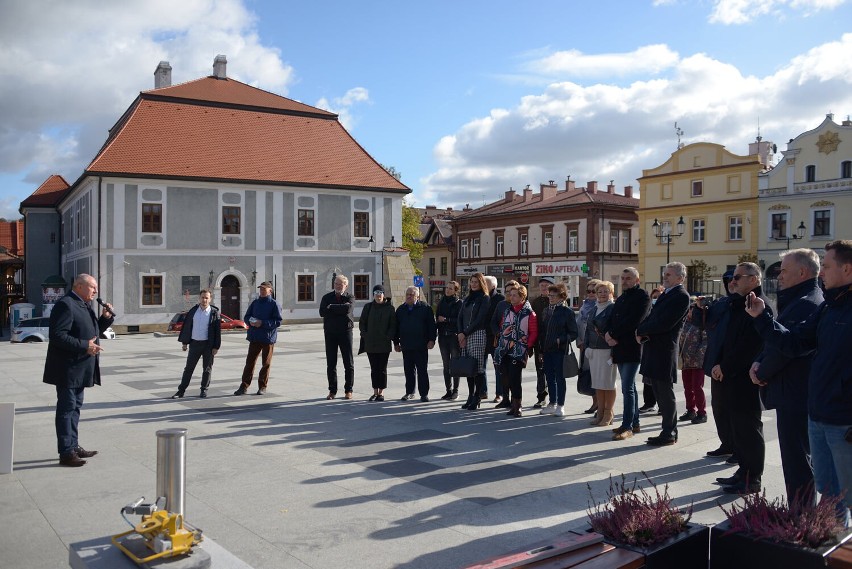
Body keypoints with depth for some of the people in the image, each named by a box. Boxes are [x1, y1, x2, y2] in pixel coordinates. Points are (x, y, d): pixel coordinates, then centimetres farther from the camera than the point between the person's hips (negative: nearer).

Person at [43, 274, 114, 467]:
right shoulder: (65, 305, -16)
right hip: (67, 369, -10)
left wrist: (106, 317, 5)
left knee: (75, 407, 16)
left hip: (79, 369, 10)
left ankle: (74, 446, 27)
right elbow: (57, 335, -23)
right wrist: (85, 346, -24)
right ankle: (66, 453, 2)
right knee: (67, 409, -3)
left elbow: (93, 331, 21)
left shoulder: (84, 306, 14)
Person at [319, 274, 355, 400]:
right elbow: (322, 312, -8)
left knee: (349, 363, 2)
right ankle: (332, 390, 12)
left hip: (345, 332, -1)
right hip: (330, 333, 2)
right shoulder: (326, 298, 8)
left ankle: (348, 390, 11)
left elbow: (348, 308, -19)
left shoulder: (349, 298, 3)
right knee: (331, 363, 4)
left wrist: (331, 308, -10)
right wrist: (339, 310, -11)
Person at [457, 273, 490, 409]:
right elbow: (460, 317, 14)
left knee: (478, 367, -6)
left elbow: (480, 319, -10)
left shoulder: (484, 299, -1)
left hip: (478, 335, -6)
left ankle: (476, 398, -3)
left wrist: (465, 333, -10)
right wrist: (460, 333, -2)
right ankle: (470, 397, 12)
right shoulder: (467, 299, 19)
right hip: (464, 336, 6)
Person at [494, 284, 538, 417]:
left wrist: (527, 346, -11)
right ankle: (515, 403, 21)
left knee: (515, 378, -11)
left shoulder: (529, 314, -3)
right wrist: (503, 333, 1)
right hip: (505, 350, 6)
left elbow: (534, 333, -3)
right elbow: (501, 328, 22)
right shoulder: (507, 311, 14)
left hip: (519, 351, -5)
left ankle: (517, 406, 0)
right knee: (508, 378, 7)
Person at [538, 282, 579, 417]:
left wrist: (561, 340, -20)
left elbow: (573, 333, -7)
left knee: (560, 378, 2)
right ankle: (552, 404, 21)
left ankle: (560, 406, 10)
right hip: (547, 350, 6)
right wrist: (541, 349, 11)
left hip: (560, 350, -6)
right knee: (550, 378, 11)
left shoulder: (567, 312, -7)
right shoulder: (546, 311, 11)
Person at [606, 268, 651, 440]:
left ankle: (627, 426, -6)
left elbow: (633, 321, -16)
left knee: (627, 388, -10)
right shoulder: (621, 298, 21)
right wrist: (609, 334, -5)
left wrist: (613, 335, -12)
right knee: (629, 386, 14)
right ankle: (634, 423, 22)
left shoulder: (642, 296, -6)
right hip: (619, 348, 9)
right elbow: (613, 320, 16)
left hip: (632, 349, -9)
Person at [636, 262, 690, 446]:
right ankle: (669, 431, 23)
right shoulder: (665, 295, 19)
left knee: (666, 394, -1)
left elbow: (665, 323, -20)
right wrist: (642, 332, -3)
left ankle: (669, 434, 9)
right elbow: (651, 317, 17)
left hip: (664, 351, -9)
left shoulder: (681, 296, -11)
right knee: (660, 394, 13)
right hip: (654, 350, 9)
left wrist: (641, 331, -9)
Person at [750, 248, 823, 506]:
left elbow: (783, 346, -23)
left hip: (795, 396, -11)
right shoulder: (796, 301, 15)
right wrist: (759, 362, 0)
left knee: (798, 460, -3)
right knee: (798, 458, 18)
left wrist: (762, 372, -7)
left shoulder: (806, 304, -20)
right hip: (795, 395, 11)